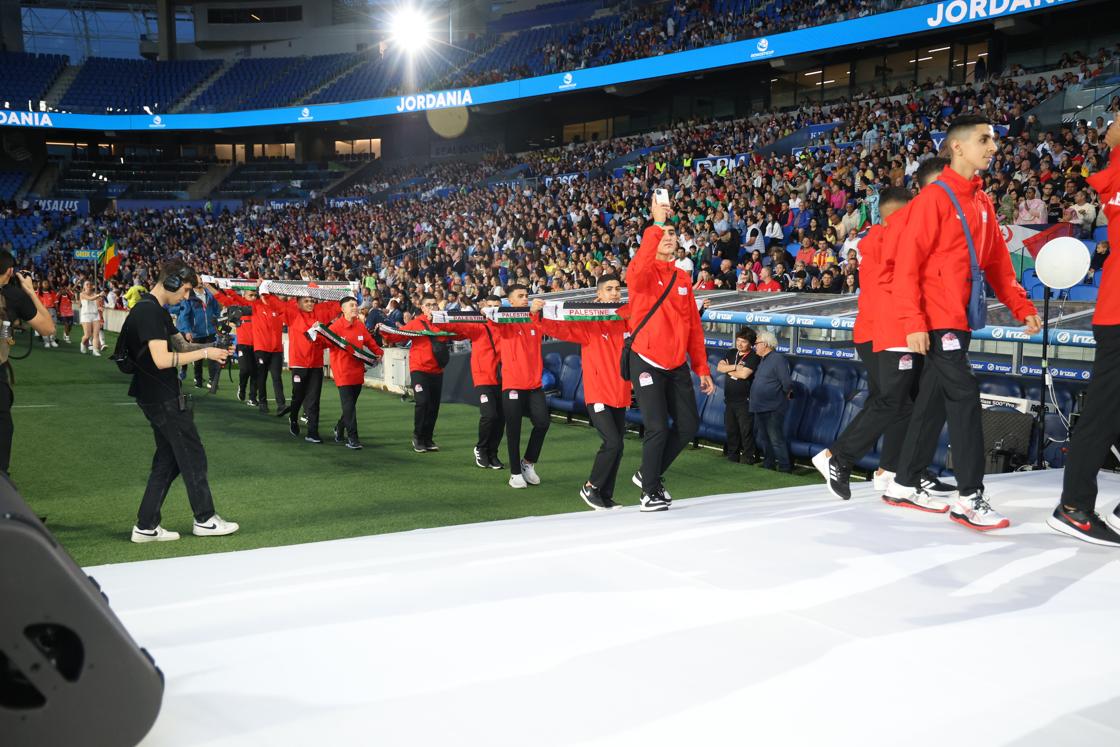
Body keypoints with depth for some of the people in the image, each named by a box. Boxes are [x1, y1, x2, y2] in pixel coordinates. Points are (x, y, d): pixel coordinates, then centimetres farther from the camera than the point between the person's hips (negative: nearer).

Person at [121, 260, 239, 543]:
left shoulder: (156, 310, 15)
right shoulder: (149, 311, -18)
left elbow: (180, 344, 19)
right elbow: (162, 359, -25)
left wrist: (212, 347, 3)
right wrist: (205, 353, -19)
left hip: (159, 398, 10)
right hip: (164, 399, -10)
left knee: (168, 460, 13)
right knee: (193, 456, 1)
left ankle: (146, 526, 14)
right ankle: (204, 519, 13)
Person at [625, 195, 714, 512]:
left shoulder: (683, 278, 11)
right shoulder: (642, 273, -7)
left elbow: (693, 326, 13)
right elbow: (638, 272, -35)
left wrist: (702, 369, 11)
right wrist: (656, 224, -33)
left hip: (677, 364, 6)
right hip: (647, 363, -6)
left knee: (689, 425, 8)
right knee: (658, 428, -8)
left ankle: (650, 474, 28)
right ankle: (650, 491, 12)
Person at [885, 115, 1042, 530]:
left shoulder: (982, 202, 14)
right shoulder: (934, 197, -10)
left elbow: (997, 261, 18)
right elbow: (907, 262, -14)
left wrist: (1021, 306, 9)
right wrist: (913, 321, -19)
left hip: (961, 318, 8)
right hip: (938, 319, -8)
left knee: (932, 401, 11)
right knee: (964, 398, -10)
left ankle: (904, 486, 20)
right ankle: (969, 499, -6)